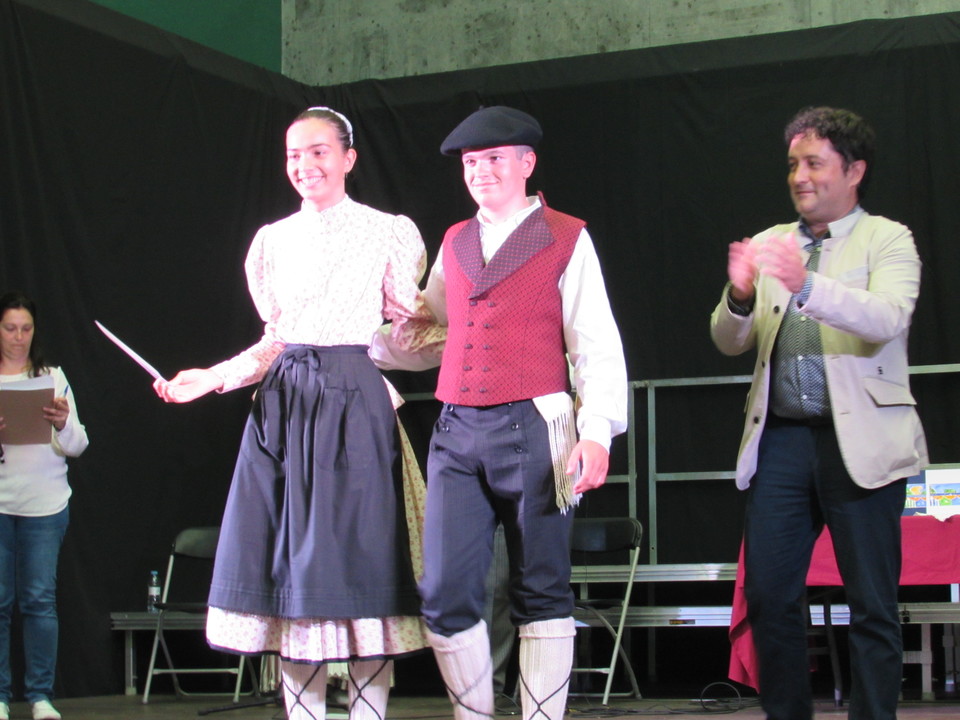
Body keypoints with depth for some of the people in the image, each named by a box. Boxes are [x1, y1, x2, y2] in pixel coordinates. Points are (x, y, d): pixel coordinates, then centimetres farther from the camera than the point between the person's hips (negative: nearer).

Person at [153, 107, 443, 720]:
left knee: (357, 561, -7)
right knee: (288, 568, 0)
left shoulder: (388, 233, 4)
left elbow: (413, 330, 6)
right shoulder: (273, 240, 15)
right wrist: (215, 378, 9)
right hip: (283, 404, 4)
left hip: (354, 402, -4)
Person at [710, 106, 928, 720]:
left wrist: (807, 287, -31)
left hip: (860, 440, -4)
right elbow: (730, 342, 10)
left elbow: (888, 319, -16)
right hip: (781, 438, 4)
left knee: (873, 605, -1)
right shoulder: (770, 245, 15)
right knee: (769, 595, 3)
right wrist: (740, 297, -12)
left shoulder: (887, 240, 3)